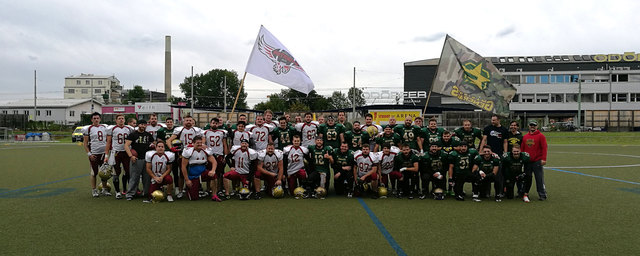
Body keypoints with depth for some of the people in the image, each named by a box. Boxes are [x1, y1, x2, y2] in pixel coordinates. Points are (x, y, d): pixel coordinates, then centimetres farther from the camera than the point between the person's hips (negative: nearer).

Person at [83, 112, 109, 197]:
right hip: (94, 154, -4)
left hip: (104, 152, 4)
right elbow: (85, 143, -2)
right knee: (94, 172, 3)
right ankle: (94, 190, 13)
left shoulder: (104, 127, 10)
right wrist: (89, 154, -10)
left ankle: (104, 189, 18)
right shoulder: (88, 129, -3)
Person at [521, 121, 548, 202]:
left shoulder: (541, 136, -1)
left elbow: (544, 148, -5)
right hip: (527, 161, 4)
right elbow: (522, 148, 15)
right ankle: (525, 194, 15)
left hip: (537, 161, -4)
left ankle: (542, 195, 5)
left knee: (539, 178, -1)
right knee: (527, 178, 8)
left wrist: (543, 159, -12)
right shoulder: (525, 137, 12)